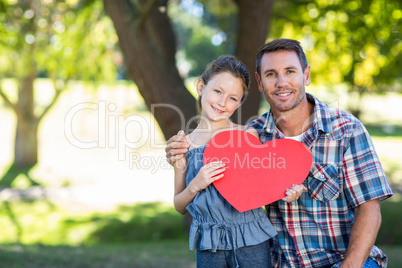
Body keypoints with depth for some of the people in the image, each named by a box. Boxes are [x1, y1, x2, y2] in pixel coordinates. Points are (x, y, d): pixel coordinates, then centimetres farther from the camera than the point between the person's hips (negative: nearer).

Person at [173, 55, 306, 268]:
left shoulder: (248, 135, -1)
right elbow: (180, 207, 8)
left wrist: (283, 192, -16)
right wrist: (195, 186, -11)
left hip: (251, 242, -1)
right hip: (209, 247, 1)